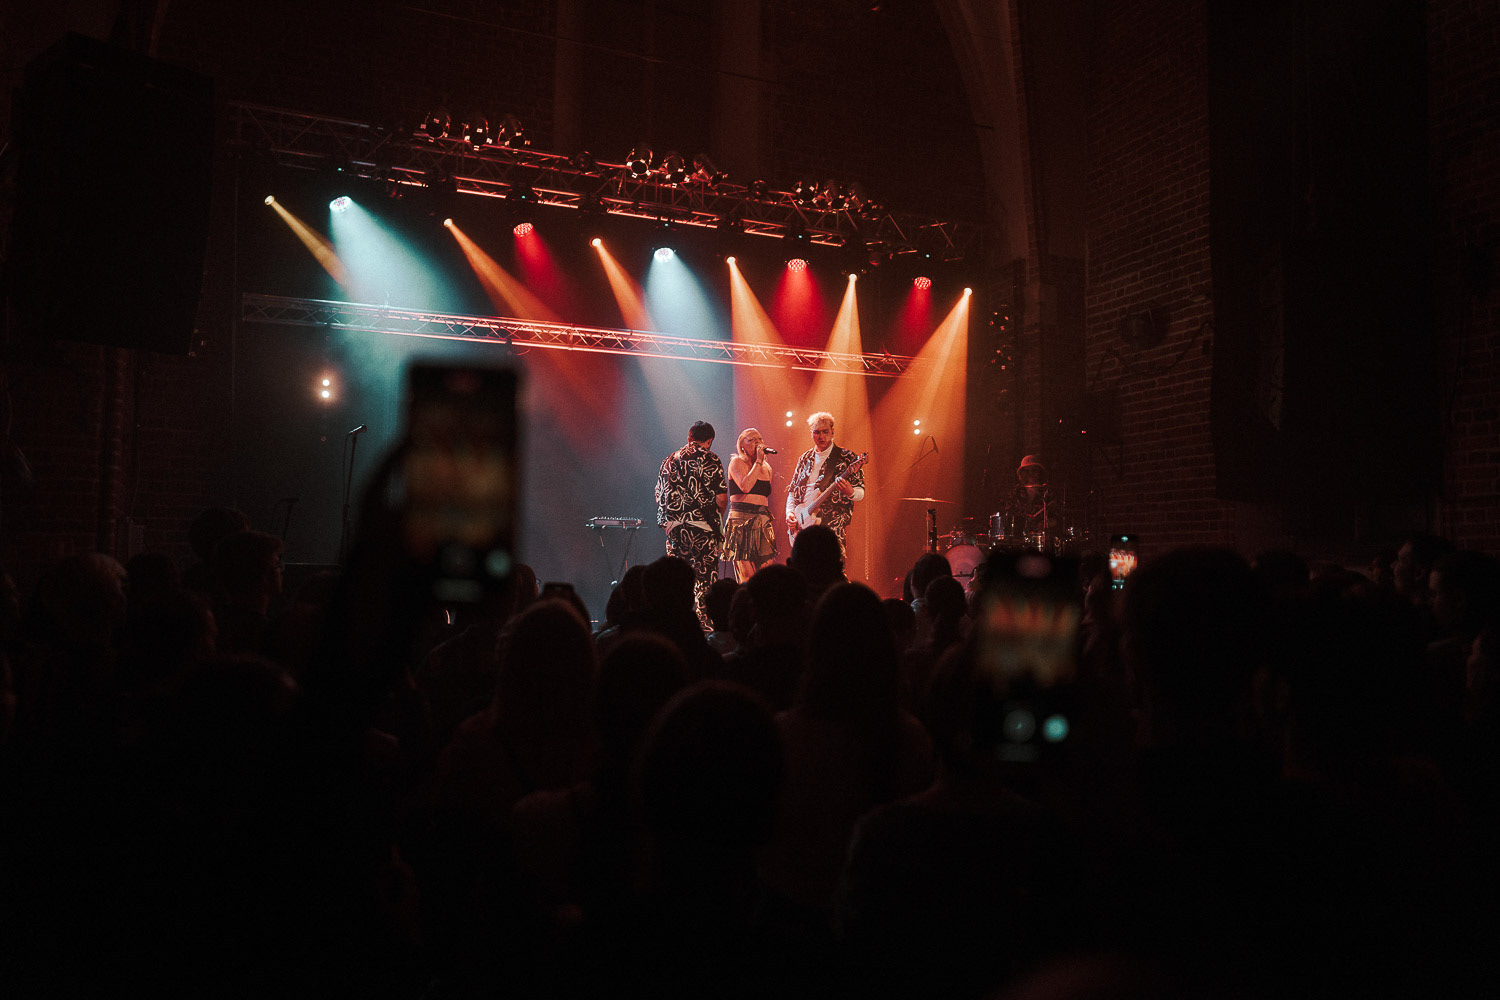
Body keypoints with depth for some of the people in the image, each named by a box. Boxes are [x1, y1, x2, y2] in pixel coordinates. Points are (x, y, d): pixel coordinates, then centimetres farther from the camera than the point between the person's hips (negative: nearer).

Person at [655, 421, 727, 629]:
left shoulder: (670, 460, 14)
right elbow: (721, 497, -10)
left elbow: (659, 494, 14)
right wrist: (718, 512, 10)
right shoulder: (709, 459, -4)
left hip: (673, 526, 5)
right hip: (701, 526, -5)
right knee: (705, 574, 0)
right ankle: (704, 621, -3)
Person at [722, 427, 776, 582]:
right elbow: (745, 487, -18)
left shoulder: (766, 468, 19)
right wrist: (758, 462, -10)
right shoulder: (737, 462, 0)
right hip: (741, 520, -6)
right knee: (747, 577, -11)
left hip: (763, 522, 6)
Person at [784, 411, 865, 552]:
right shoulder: (805, 459, 17)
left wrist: (850, 492, -25)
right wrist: (790, 512, 5)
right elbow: (792, 490, 22)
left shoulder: (847, 457, 2)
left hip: (831, 525, -5)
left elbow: (861, 492, -1)